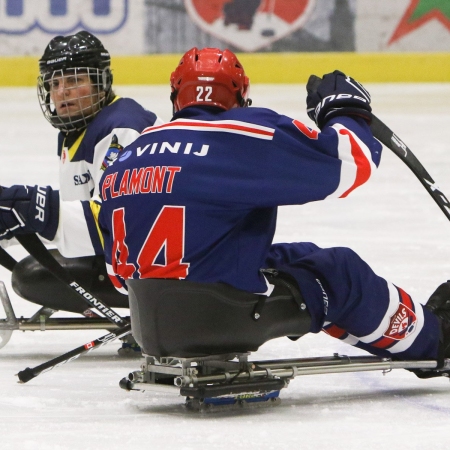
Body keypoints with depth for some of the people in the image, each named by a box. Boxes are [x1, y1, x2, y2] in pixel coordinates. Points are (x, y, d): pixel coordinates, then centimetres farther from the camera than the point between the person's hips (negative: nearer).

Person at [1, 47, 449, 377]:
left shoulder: (125, 158, 12)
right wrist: (343, 110, 13)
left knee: (298, 260, 23)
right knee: (338, 274, 13)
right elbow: (351, 162, -8)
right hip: (221, 316, -7)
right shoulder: (245, 136, -8)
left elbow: (118, 268, 18)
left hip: (148, 326, 7)